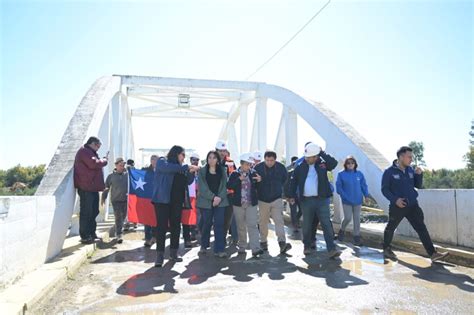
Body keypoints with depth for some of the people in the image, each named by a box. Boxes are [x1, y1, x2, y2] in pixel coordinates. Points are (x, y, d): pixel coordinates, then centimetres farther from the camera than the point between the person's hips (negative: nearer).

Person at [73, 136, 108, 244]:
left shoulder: (90, 152, 24)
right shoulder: (84, 151, -9)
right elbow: (94, 163, -22)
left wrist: (103, 159, 9)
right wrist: (105, 160, -7)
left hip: (92, 187, 11)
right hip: (86, 188, -11)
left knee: (93, 212, 15)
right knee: (86, 212, -6)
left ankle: (92, 234, 23)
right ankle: (85, 236, -1)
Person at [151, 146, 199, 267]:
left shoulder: (180, 167, 14)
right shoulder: (162, 161, -1)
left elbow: (188, 182, 13)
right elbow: (169, 168, -24)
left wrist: (191, 172, -5)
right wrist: (187, 167, -24)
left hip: (177, 201, 6)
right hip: (162, 200, -6)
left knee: (176, 226, 8)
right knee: (162, 227, -5)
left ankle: (173, 253, 18)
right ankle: (160, 256, 0)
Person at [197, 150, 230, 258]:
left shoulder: (222, 170, 8)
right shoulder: (202, 171, 3)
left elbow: (224, 186, 3)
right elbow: (202, 187, -5)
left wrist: (219, 198, -11)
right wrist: (213, 197, -14)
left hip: (220, 201, 1)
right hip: (206, 202, -1)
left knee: (219, 224, -4)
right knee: (207, 224, 7)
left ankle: (219, 249, 0)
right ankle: (204, 246, 28)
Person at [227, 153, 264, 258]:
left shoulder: (253, 173, 4)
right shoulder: (235, 174, 0)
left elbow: (257, 187, 9)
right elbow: (229, 186, -11)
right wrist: (239, 179, -21)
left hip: (251, 204, 0)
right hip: (238, 204, 0)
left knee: (253, 225, -7)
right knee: (241, 227, 10)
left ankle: (255, 248, -9)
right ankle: (242, 247, 23)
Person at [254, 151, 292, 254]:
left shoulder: (280, 167, -5)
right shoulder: (258, 167, -11)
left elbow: (285, 179, 13)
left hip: (277, 199, 0)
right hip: (263, 199, 0)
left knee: (279, 220, -11)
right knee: (263, 222, 10)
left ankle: (282, 243, -14)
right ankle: (263, 242, 25)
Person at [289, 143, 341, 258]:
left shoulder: (322, 164, 1)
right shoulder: (300, 167, 2)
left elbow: (334, 163, -17)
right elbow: (294, 182, 7)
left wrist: (322, 153, -12)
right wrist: (292, 196, 4)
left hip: (322, 200, -1)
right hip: (306, 200, 1)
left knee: (327, 224, -4)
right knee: (307, 225, 12)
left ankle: (332, 249, -2)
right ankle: (307, 246, 29)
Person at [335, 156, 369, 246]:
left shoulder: (359, 174, 0)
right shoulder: (341, 174, -8)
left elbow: (364, 185, 6)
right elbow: (338, 188, -7)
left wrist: (366, 195, -5)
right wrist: (345, 197, -13)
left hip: (358, 200, 3)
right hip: (346, 201, -3)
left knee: (357, 219, 8)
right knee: (348, 218, -6)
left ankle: (356, 237, 18)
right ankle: (342, 230, 23)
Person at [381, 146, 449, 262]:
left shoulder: (410, 170, 6)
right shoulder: (389, 172, -11)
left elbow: (418, 186, 9)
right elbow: (384, 189, -10)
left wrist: (419, 174, -8)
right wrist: (395, 199, -22)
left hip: (413, 206, 4)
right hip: (397, 207, -4)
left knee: (422, 229, -3)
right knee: (390, 228, 13)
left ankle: (433, 254, -2)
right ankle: (387, 249, 31)